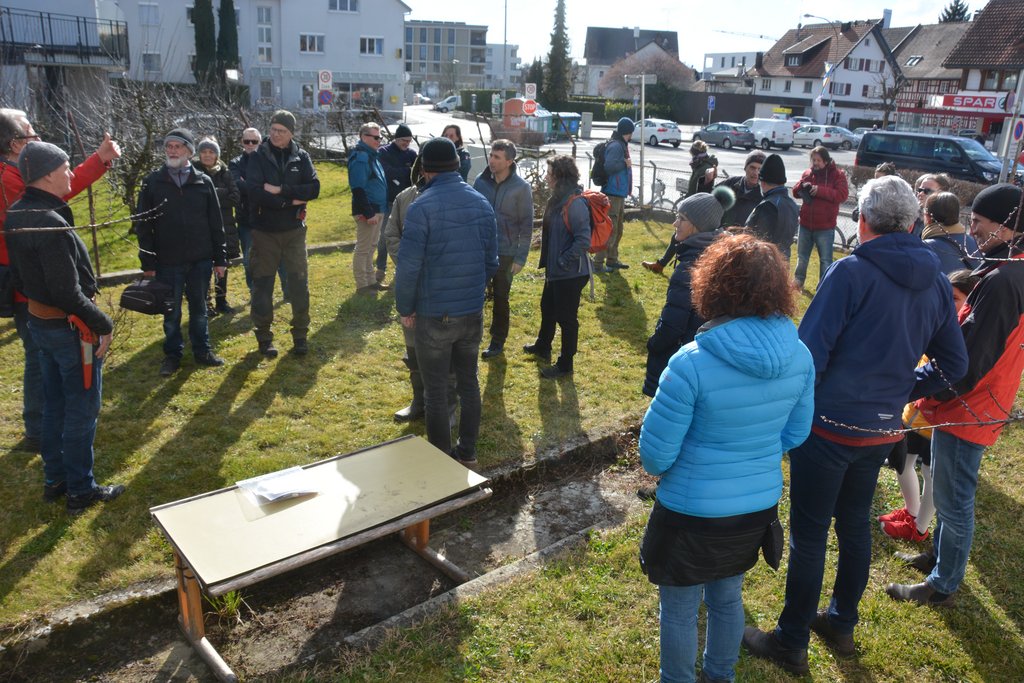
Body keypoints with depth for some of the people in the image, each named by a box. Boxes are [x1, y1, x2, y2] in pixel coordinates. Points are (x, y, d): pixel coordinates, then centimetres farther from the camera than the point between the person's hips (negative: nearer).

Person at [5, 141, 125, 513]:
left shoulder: (15, 214, 4)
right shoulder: (51, 225, -25)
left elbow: (20, 274, 13)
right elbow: (67, 293, -25)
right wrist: (103, 323, -15)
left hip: (38, 321, 9)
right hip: (69, 328, -9)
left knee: (54, 405, 20)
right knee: (82, 410, 4)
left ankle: (54, 479, 33)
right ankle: (80, 490, 16)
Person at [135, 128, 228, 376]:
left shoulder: (203, 182, 2)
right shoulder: (152, 182, -1)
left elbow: (216, 224, 4)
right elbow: (143, 226, -1)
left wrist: (220, 258, 3)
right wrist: (147, 263, -4)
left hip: (200, 260, 1)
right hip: (167, 262, -1)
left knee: (199, 309, 13)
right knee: (171, 312, 9)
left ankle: (202, 350, 27)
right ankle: (172, 354, 24)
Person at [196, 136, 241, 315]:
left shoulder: (225, 173, 5)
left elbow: (235, 198, -5)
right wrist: (222, 194, -16)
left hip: (224, 227, 3)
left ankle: (222, 301, 23)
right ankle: (205, 303, 13)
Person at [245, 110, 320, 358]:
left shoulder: (301, 156, 2)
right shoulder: (259, 156, -4)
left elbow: (314, 188, -11)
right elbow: (254, 191, -16)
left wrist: (281, 191, -19)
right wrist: (291, 200, -17)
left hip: (294, 230, 1)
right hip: (265, 231, -1)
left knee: (299, 284, 5)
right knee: (262, 285, 6)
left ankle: (300, 335, 18)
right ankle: (264, 337, 19)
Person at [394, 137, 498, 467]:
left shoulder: (422, 207, -16)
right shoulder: (481, 203, 2)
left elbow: (408, 264, -17)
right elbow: (491, 260, 7)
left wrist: (405, 308, -4)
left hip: (434, 315, -5)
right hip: (473, 312, 5)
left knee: (435, 391, 8)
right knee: (469, 382, 17)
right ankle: (467, 452, 28)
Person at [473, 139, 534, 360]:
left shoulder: (521, 188, -11)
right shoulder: (481, 181, -2)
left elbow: (526, 225, -8)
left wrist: (520, 257, -10)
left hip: (505, 253, -3)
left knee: (500, 298, 10)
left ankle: (497, 341, 24)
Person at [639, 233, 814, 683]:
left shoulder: (692, 364, -28)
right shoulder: (799, 356, -10)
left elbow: (655, 455, -20)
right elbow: (795, 434, 4)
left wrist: (660, 466, 3)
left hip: (692, 514, -6)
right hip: (758, 509, 6)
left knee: (679, 611, 18)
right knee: (728, 599, 29)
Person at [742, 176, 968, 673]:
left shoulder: (852, 272, -16)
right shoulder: (936, 284, 4)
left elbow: (810, 351, -18)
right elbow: (954, 365, 10)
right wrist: (903, 390, 16)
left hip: (829, 426, -6)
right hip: (883, 430, 7)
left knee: (809, 534, 5)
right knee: (855, 522, 22)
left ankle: (791, 643, 19)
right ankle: (842, 624, 38)